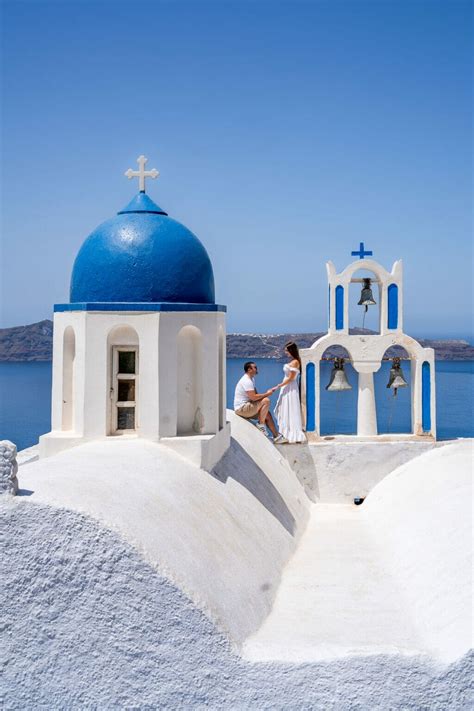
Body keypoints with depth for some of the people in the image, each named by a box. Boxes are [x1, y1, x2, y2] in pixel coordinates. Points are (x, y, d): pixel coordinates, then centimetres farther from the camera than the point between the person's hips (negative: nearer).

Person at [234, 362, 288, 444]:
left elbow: (256, 394, 17)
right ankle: (261, 425, -10)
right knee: (266, 401, -19)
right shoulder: (246, 381, -20)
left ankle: (276, 436, 5)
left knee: (267, 414, 3)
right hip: (241, 408, -10)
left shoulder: (251, 379, 15)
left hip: (246, 407, 10)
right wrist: (267, 394, -14)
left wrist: (267, 393, 0)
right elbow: (253, 397, -25)